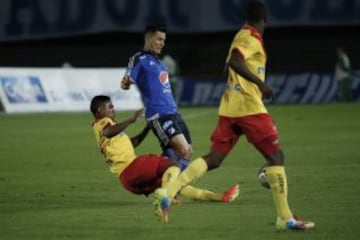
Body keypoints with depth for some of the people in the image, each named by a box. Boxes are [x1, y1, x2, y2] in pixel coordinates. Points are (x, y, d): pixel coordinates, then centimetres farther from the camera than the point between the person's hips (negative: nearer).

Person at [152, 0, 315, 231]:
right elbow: (235, 61, -27)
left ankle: (168, 191, -6)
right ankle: (285, 218, -4)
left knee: (214, 158, 7)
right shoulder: (251, 38, -10)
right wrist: (260, 83, -27)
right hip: (250, 107, -9)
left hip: (229, 108, 9)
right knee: (276, 155, -2)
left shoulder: (242, 36, 18)